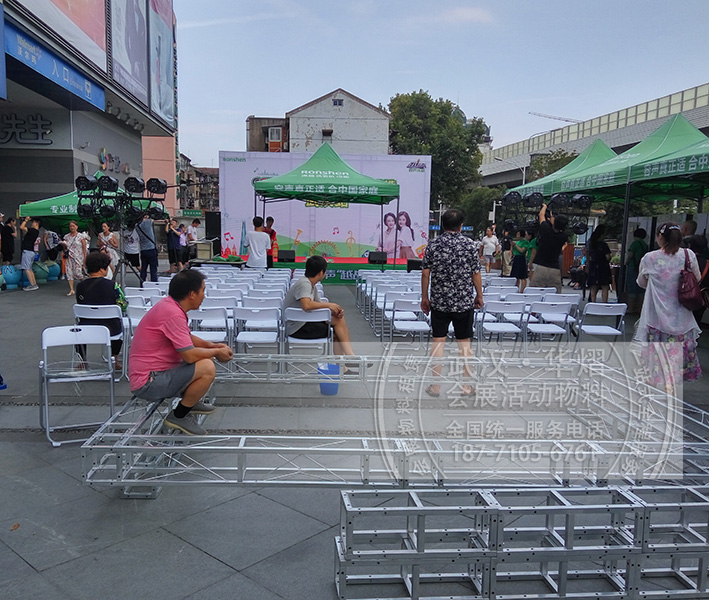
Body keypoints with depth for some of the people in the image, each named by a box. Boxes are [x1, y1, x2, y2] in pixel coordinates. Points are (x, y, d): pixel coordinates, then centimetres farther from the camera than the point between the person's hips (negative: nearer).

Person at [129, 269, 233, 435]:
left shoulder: (170, 305, 7)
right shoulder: (173, 314, -24)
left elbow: (188, 338, 22)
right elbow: (190, 355, -26)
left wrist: (212, 346, 8)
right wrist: (216, 352, -8)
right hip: (148, 383, -10)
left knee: (205, 358, 17)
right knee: (207, 368, -25)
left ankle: (190, 401, 27)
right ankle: (179, 416, -7)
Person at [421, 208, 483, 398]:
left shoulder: (433, 245, -3)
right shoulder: (471, 245, -6)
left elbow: (425, 273, -1)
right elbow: (476, 274, -2)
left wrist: (424, 297, 10)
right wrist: (479, 296, 11)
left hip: (439, 302, 1)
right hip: (464, 303, -1)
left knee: (438, 342, 7)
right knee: (464, 343, 8)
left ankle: (436, 386, 11)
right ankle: (467, 387, 16)